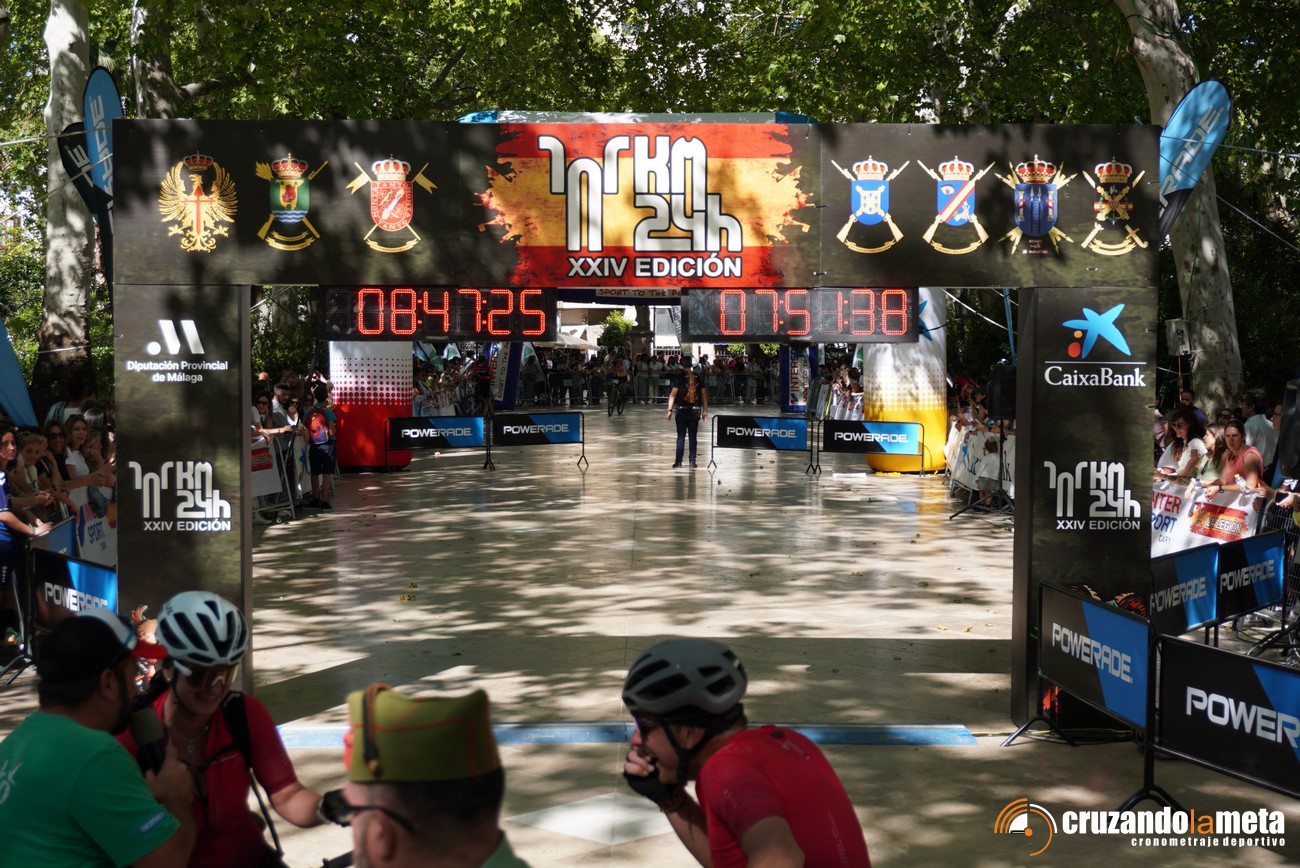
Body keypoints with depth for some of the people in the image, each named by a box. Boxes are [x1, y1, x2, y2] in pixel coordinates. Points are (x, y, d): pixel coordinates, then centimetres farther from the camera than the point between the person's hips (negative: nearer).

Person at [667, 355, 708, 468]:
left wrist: (670, 409, -8)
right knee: (693, 436, 8)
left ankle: (678, 461, 0)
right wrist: (705, 410, 9)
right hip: (695, 411, 3)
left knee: (681, 436, 2)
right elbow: (704, 394, 5)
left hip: (682, 410, -3)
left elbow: (673, 394, -10)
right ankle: (692, 461, 8)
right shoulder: (699, 377, 4)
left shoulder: (680, 377, -6)